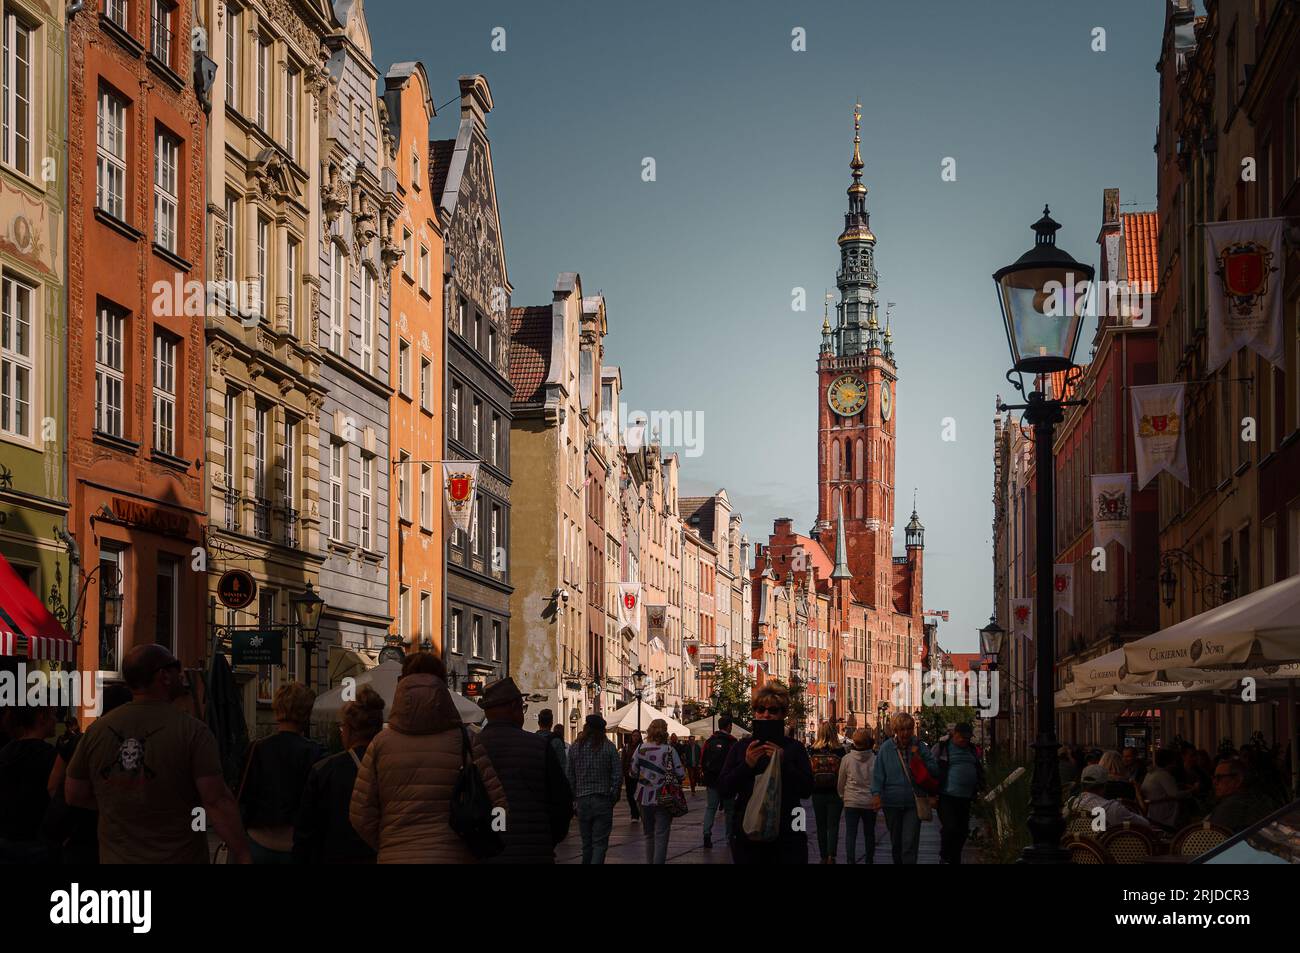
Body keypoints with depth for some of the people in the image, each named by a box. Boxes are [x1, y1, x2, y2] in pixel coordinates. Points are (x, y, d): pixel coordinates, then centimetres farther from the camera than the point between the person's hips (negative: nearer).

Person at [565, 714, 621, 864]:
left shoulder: (575, 747, 3)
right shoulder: (609, 747, -4)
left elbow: (570, 776, 4)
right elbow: (618, 775, -6)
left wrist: (574, 798, 12)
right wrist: (614, 797, 5)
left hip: (582, 800, 3)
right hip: (603, 799, -2)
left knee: (587, 842, 14)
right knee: (600, 842, -3)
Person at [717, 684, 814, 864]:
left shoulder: (795, 748, 5)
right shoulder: (739, 749, 8)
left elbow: (807, 790, -4)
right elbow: (723, 790, 0)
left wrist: (783, 763, -17)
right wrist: (746, 765, -14)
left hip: (787, 837, -1)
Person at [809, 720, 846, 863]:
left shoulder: (812, 751, -4)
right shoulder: (839, 751, -8)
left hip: (818, 794, 2)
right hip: (835, 793, -2)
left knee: (821, 826, 13)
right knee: (833, 826, 2)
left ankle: (824, 857, 18)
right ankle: (831, 856, -13)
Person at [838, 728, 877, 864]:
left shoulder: (847, 759, -7)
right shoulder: (874, 760, -8)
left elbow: (840, 782, 4)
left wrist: (842, 795, 22)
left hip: (851, 802, -1)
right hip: (870, 802, 1)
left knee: (850, 833, 2)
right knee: (869, 833, 14)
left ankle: (850, 860, -6)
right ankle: (869, 860, 23)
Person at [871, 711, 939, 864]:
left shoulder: (920, 746, -1)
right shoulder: (886, 748, -2)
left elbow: (934, 770, 0)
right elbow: (878, 774, -1)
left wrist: (919, 758, -14)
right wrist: (877, 793, -13)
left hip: (913, 802, -2)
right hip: (892, 802, 2)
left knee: (910, 843, -11)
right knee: (895, 842, 17)